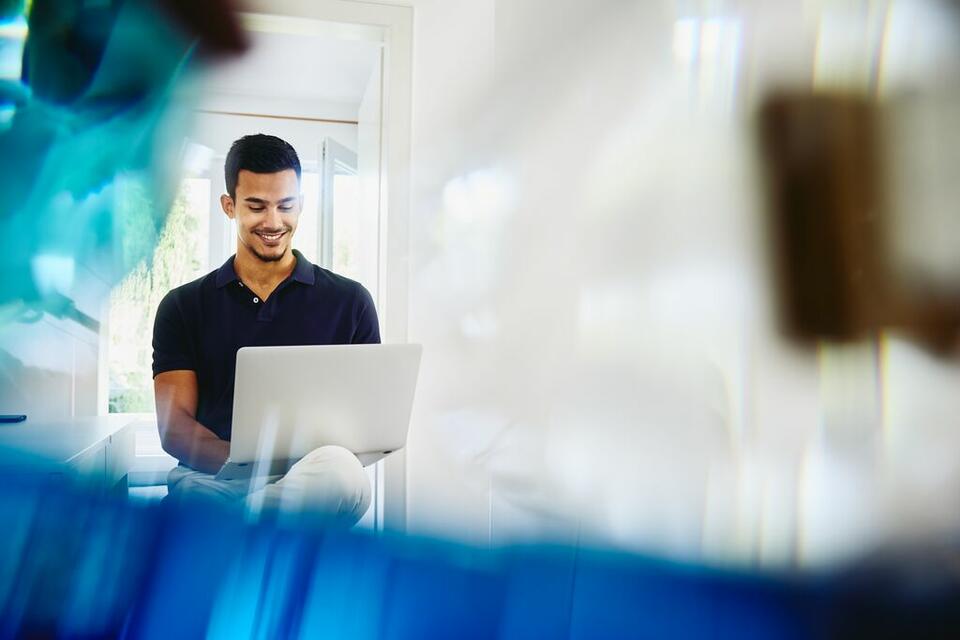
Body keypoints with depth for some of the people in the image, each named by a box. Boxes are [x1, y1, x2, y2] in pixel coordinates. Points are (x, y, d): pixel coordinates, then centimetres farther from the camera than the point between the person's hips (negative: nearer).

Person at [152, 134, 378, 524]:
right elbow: (174, 426, 4)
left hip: (316, 478, 2)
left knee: (343, 475, -37)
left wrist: (329, 461, -13)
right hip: (208, 480, -2)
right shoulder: (183, 306, 14)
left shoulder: (350, 301, 12)